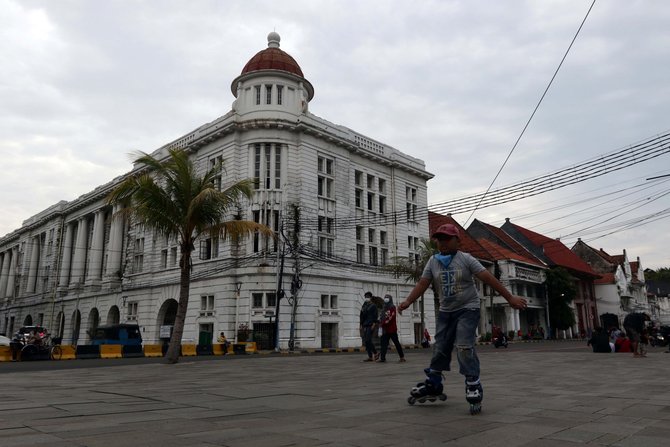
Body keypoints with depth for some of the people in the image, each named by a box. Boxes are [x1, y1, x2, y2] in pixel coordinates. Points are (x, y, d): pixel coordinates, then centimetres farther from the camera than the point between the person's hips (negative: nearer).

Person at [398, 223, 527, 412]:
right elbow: (422, 283, -7)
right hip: (446, 311, 4)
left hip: (468, 309, -4)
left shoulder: (466, 259, -9)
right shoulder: (433, 261, 1)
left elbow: (489, 278, -12)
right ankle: (433, 383, 24)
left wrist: (510, 298, -14)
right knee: (440, 348, 8)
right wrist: (408, 301, -24)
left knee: (464, 347, -16)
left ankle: (473, 385, -2)